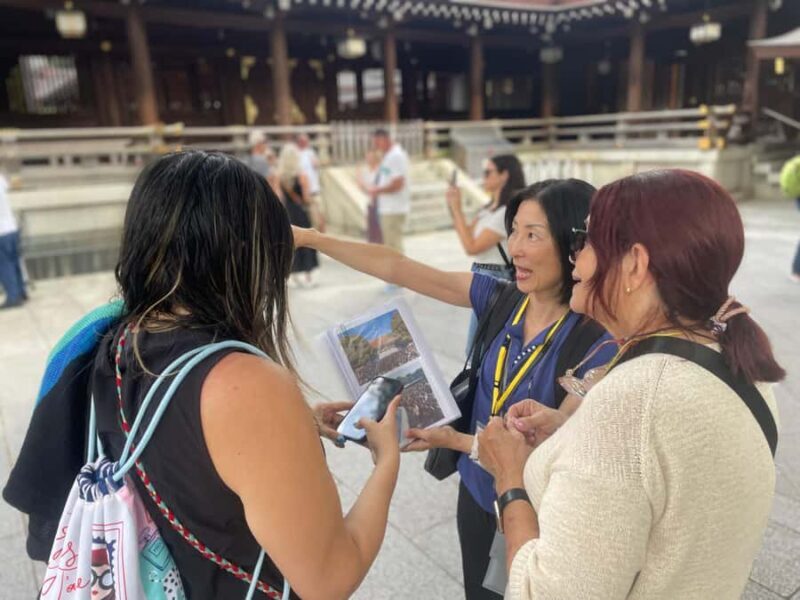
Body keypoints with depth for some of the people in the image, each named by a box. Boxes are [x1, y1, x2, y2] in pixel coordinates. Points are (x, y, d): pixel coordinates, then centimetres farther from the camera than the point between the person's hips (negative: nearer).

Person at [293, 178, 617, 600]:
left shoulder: (599, 340, -25)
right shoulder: (499, 297, -12)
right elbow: (396, 268, -13)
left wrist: (455, 440, -24)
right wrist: (310, 238, -16)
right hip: (477, 492, 5)